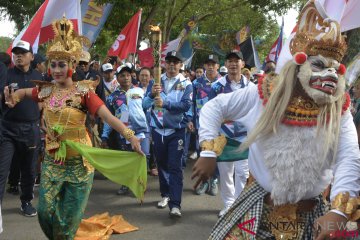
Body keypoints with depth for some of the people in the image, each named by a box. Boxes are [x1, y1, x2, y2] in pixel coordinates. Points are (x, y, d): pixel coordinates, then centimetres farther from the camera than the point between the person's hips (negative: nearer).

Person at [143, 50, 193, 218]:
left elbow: (186, 105, -16)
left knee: (175, 166, -8)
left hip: (176, 130, -3)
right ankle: (166, 194, 31)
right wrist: (152, 94, -22)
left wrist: (165, 103, -27)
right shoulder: (156, 81, 5)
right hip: (158, 129, 3)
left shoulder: (186, 84, -1)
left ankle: (175, 204, -12)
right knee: (161, 164, 14)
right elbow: (145, 105, -2)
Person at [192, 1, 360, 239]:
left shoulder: (338, 109, -8)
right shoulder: (265, 94, -9)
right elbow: (213, 108, 0)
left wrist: (338, 212, -31)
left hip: (309, 215, 1)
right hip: (259, 205, 0)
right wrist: (209, 153, -9)